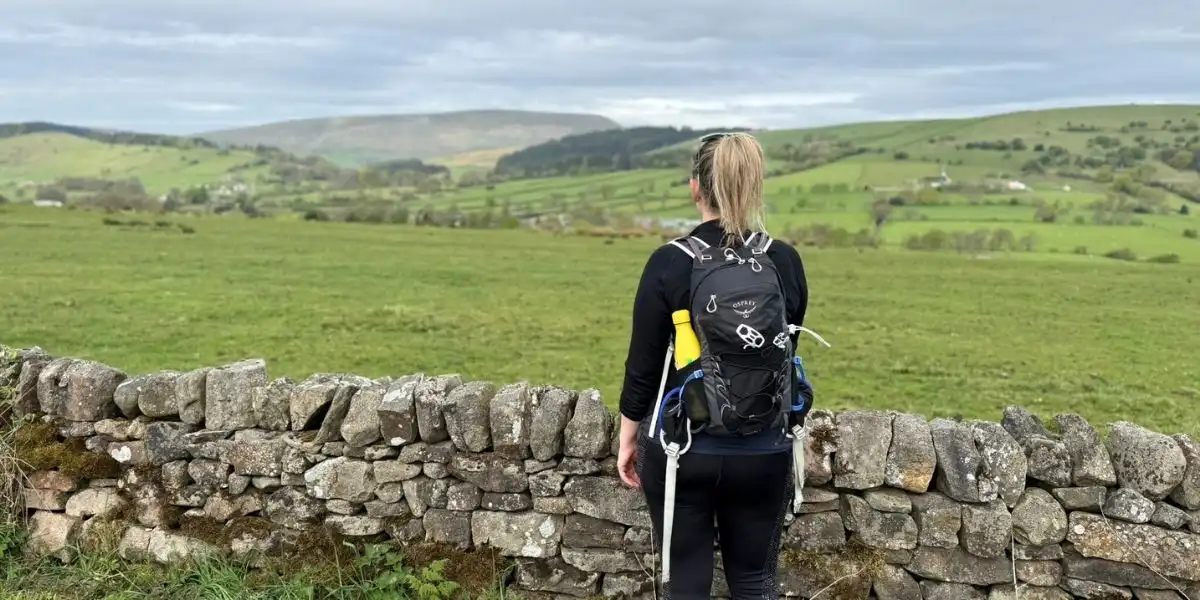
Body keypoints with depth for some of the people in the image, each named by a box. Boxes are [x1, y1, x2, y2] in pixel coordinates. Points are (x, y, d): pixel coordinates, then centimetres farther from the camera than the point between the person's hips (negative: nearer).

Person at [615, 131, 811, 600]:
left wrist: (628, 439, 6)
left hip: (682, 450, -2)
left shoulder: (670, 263, -13)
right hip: (764, 454, 3)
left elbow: (644, 364, -8)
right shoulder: (786, 261, -5)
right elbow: (787, 354, 6)